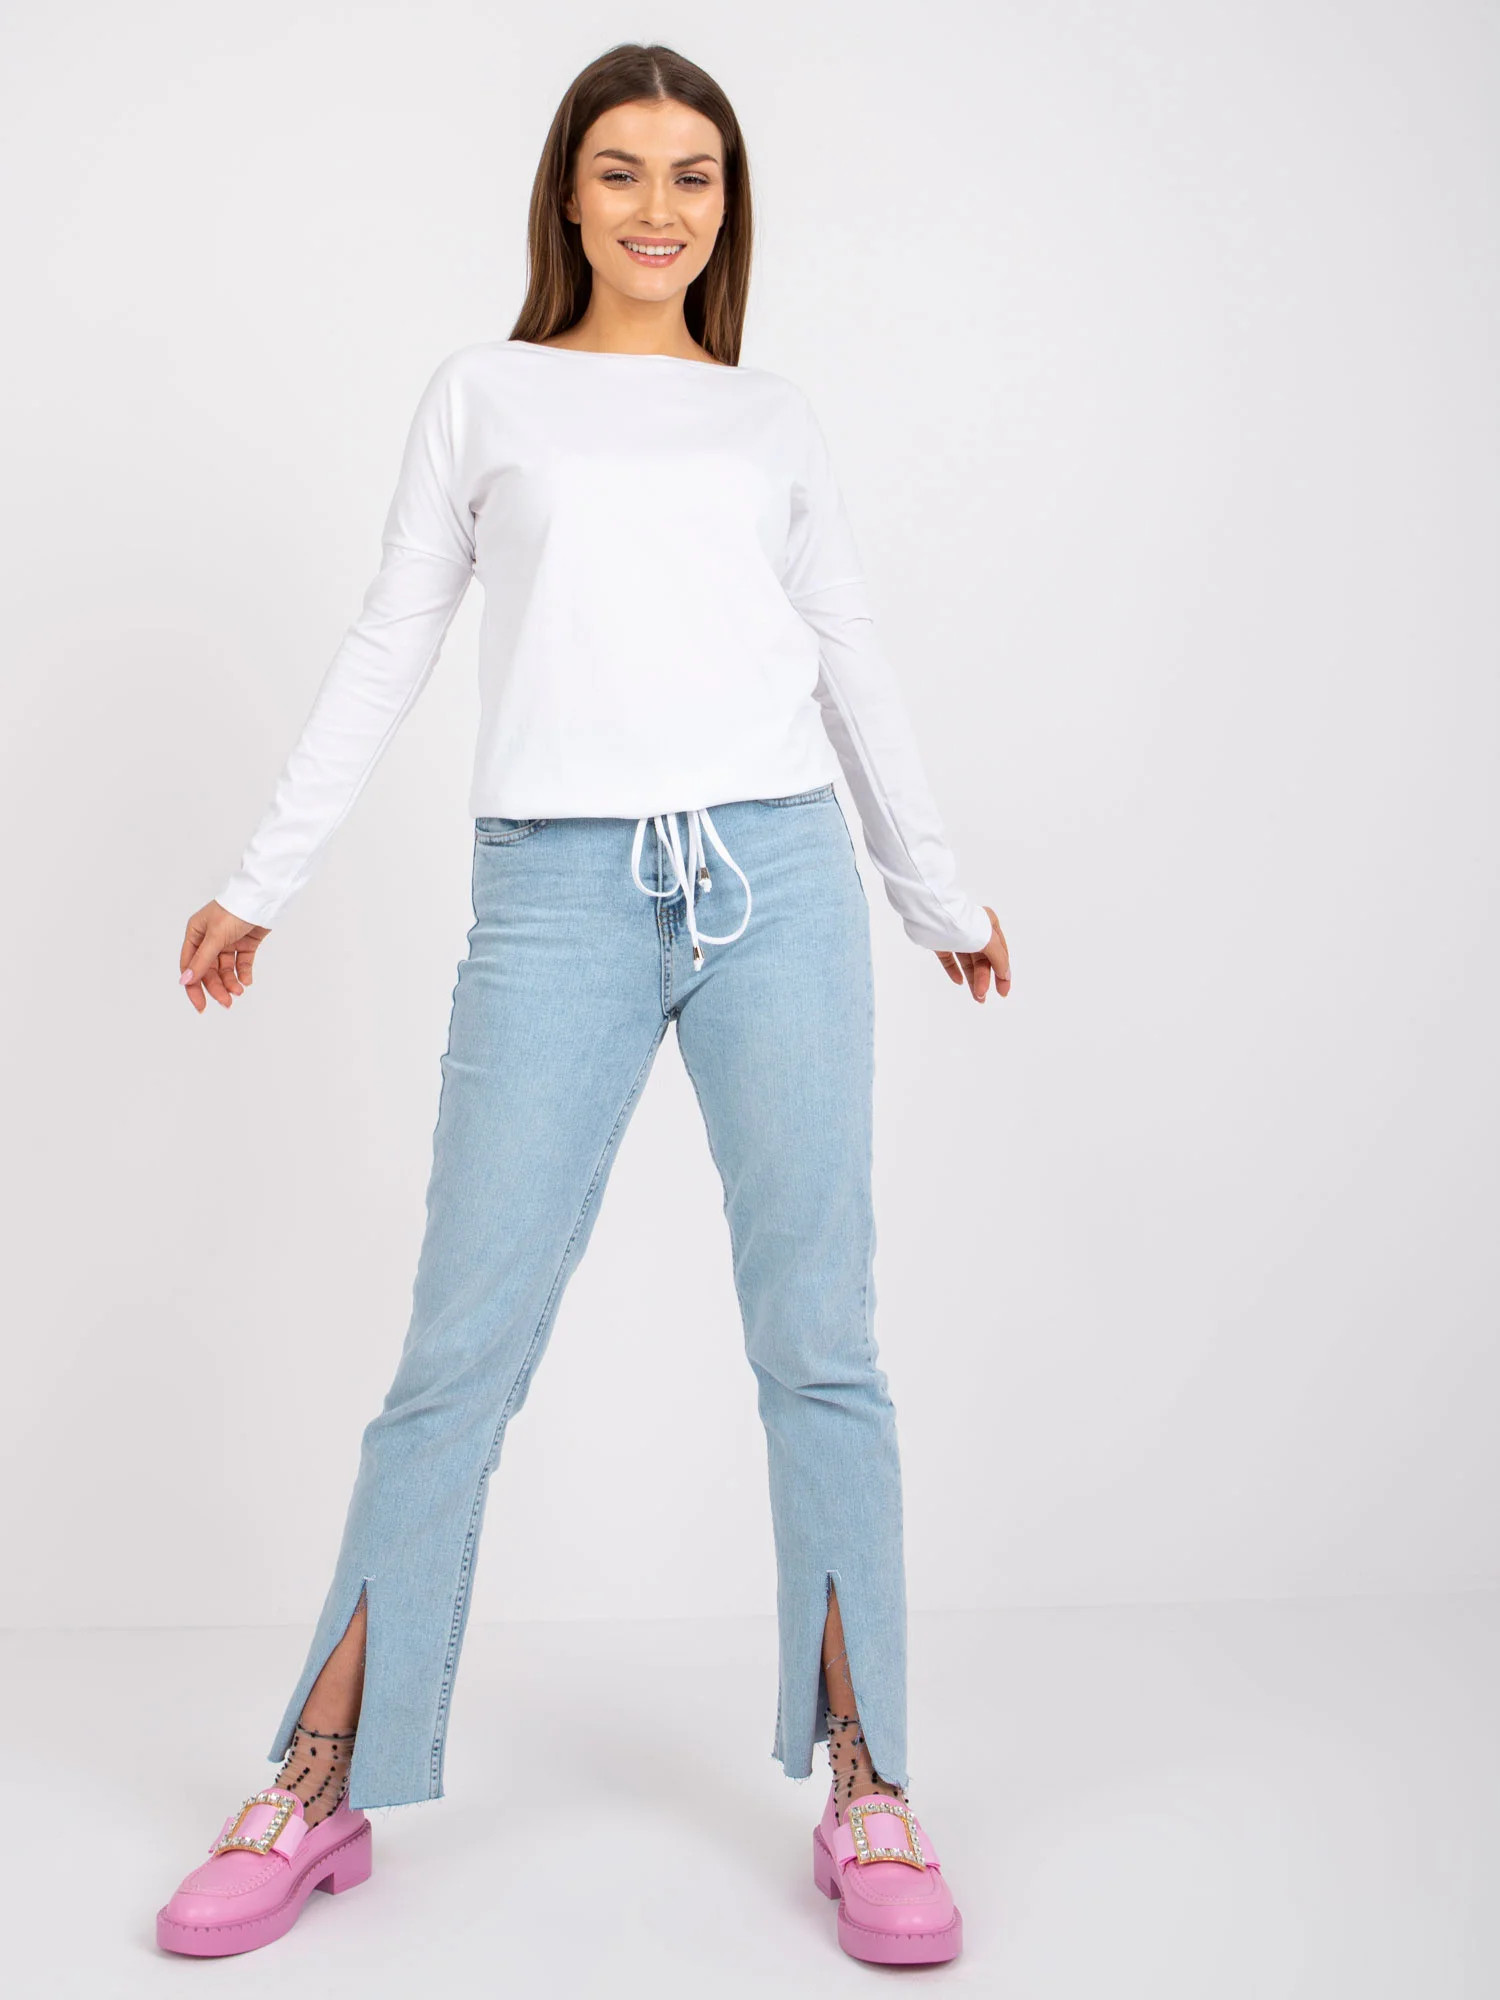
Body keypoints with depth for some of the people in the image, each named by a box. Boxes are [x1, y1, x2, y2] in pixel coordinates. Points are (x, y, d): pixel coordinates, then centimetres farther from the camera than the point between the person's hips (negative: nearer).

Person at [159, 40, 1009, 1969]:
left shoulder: (773, 418, 19)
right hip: (559, 892, -1)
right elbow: (390, 642, 13)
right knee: (460, 1348, -2)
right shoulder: (485, 394, 16)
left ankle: (864, 1788, 11)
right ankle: (321, 1788, 12)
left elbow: (851, 664, 22)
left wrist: (939, 889, 25)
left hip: (781, 875, 2)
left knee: (818, 1344, 0)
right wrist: (262, 876, 9)